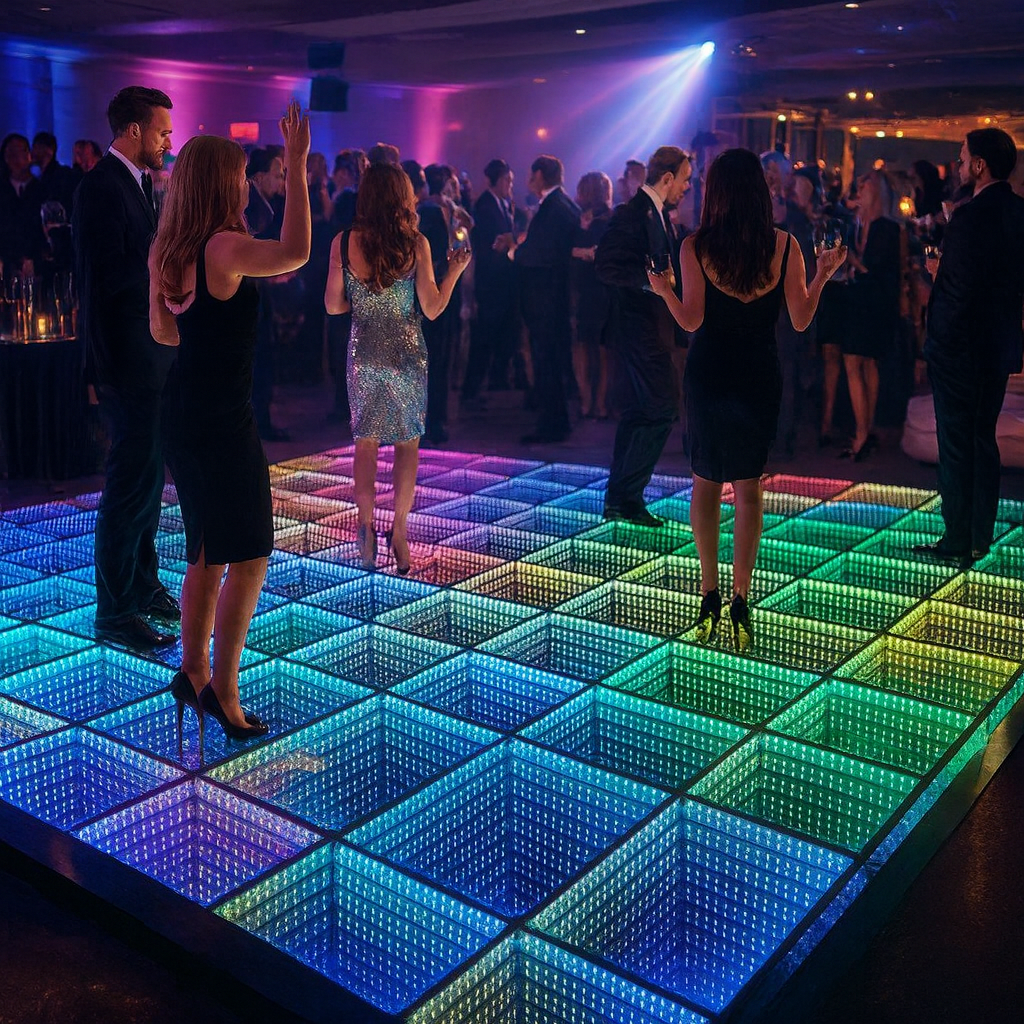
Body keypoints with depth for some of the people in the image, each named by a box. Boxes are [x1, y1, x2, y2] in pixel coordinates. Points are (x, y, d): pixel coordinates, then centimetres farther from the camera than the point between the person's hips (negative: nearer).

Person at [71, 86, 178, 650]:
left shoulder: (132, 183, 14)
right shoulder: (102, 186, -16)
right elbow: (112, 277, -23)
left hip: (150, 358, 10)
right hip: (127, 361, -10)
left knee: (147, 476, 18)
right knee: (132, 482, -4)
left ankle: (142, 584, 32)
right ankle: (115, 609, 8)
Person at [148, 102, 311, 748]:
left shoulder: (169, 253, 9)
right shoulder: (224, 248, -18)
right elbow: (295, 252, -34)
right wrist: (297, 168, -29)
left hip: (186, 417, 9)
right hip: (224, 424, -9)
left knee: (208, 555, 18)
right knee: (249, 557, 0)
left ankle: (194, 672, 27)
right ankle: (222, 689, 4)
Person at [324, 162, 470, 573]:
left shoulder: (344, 243, -5)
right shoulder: (415, 244, -10)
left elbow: (333, 305, 0)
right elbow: (433, 309, -8)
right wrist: (455, 271, 6)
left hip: (364, 353, 2)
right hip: (407, 354, -1)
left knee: (365, 442, 14)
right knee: (408, 443, 11)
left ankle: (367, 529, 9)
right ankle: (399, 530, 10)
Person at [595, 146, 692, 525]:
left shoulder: (658, 214, 17)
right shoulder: (632, 213, -14)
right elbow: (606, 266, -22)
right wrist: (649, 280, -28)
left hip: (652, 326, 10)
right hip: (638, 326, -10)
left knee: (637, 414, 12)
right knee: (662, 407, -11)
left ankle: (618, 499, 20)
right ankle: (625, 496, -4)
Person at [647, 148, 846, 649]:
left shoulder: (695, 247, -8)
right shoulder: (785, 245, -4)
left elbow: (691, 321, -12)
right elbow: (800, 320, -3)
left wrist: (663, 288, 5)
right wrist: (823, 275, 13)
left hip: (707, 373, -1)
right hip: (759, 376, 1)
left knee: (705, 482, 12)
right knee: (749, 485, 8)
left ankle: (709, 595, 13)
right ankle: (740, 602, 5)